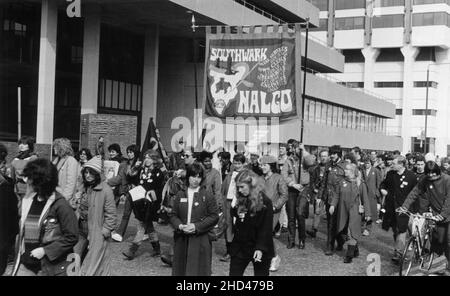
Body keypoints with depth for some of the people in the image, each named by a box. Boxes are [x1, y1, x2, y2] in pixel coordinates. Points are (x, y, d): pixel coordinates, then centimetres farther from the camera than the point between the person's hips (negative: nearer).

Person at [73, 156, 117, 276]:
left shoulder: (105, 190, -15)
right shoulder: (84, 187, 7)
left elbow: (111, 214, -13)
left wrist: (105, 231, -14)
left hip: (97, 235, -7)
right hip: (82, 231, 7)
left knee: (94, 265, 1)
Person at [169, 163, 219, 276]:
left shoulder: (207, 196, -1)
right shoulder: (180, 195, 9)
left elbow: (214, 216, -4)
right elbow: (173, 215, 10)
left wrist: (197, 226, -13)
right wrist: (180, 226, -10)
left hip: (201, 240, -3)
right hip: (181, 240, 3)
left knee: (198, 270, -4)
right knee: (181, 270, 7)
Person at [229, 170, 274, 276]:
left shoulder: (265, 202, -16)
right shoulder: (241, 199, 2)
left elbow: (266, 228, -17)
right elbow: (235, 215, 16)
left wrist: (260, 248, -22)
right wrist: (234, 206, -5)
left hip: (259, 249, -5)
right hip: (240, 247, 6)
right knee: (234, 273, 6)